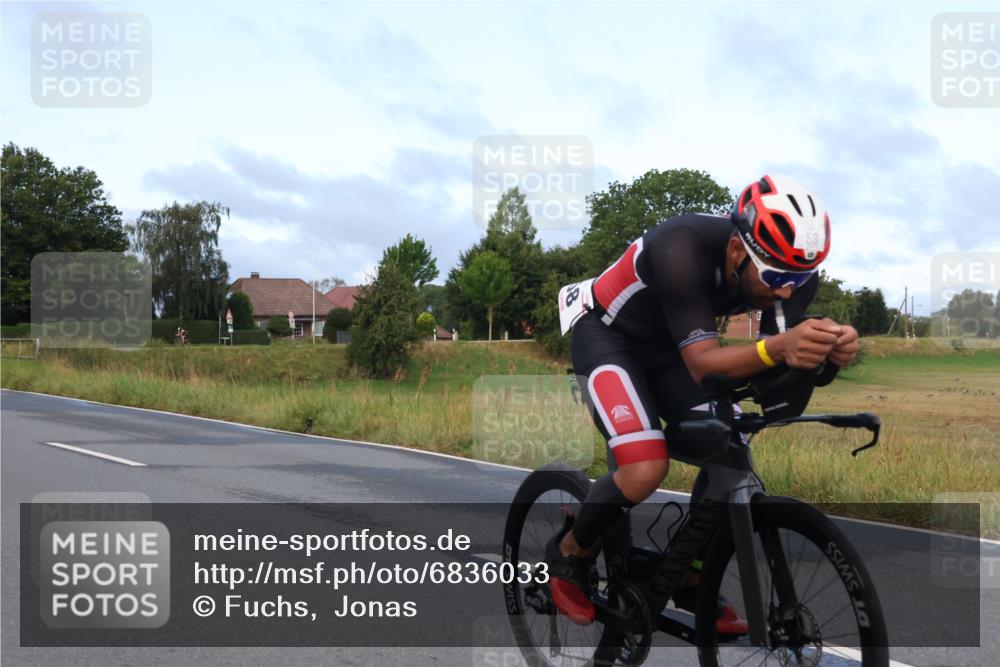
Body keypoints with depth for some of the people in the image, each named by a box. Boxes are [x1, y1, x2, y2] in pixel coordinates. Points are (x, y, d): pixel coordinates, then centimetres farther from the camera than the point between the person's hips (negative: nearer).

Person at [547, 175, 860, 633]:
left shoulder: (791, 271, -20)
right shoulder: (683, 250, -39)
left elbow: (775, 368, -22)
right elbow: (703, 365, -41)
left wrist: (826, 350, -43)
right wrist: (776, 347, -60)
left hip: (670, 345, 6)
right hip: (607, 335, -6)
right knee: (645, 470, -25)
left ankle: (693, 582, 13)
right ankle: (568, 552, 4)